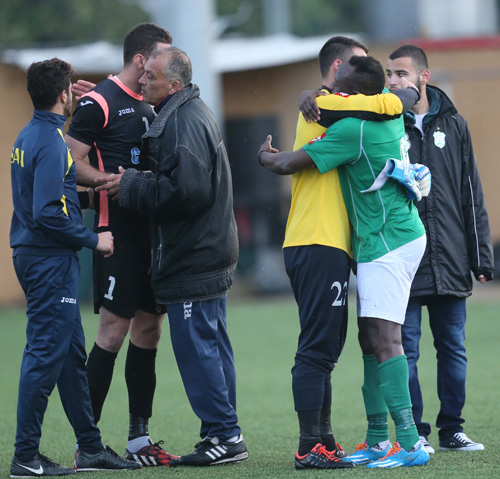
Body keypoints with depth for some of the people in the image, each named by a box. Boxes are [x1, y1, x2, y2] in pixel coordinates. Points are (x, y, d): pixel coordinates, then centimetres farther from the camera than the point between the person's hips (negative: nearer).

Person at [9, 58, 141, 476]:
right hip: (50, 258, -10)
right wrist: (93, 239, -13)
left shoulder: (30, 136, 13)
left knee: (71, 351, 14)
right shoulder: (52, 142, -16)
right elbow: (49, 212, -23)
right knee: (46, 352, -7)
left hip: (35, 254, 10)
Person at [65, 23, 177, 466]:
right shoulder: (98, 102, -8)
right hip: (119, 231, -8)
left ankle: (139, 438, 13)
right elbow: (73, 164, -13)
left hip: (152, 228, 8)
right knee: (114, 330, -9)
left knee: (148, 329, 8)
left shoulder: (148, 106, 18)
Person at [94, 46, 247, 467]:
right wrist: (134, 183, 12)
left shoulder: (183, 123, -18)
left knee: (196, 347, -7)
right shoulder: (194, 113, 16)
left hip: (191, 259, -11)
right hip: (211, 252, 11)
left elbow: (185, 190, -26)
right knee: (212, 346, 13)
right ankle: (223, 435, 17)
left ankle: (225, 436, -4)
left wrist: (131, 185, -14)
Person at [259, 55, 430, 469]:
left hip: (386, 242, -10)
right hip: (400, 237, 10)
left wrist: (265, 155, 10)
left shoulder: (353, 129, -18)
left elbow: (287, 165, -13)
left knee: (384, 338, -16)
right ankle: (378, 441, 14)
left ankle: (409, 443, -24)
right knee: (371, 339, 12)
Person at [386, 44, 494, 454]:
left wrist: (481, 255, 6)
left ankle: (452, 429, 15)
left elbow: (472, 194, 9)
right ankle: (414, 433, 6)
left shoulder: (453, 125, 8)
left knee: (453, 349, 6)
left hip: (449, 262, 2)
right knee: (405, 351, -1)